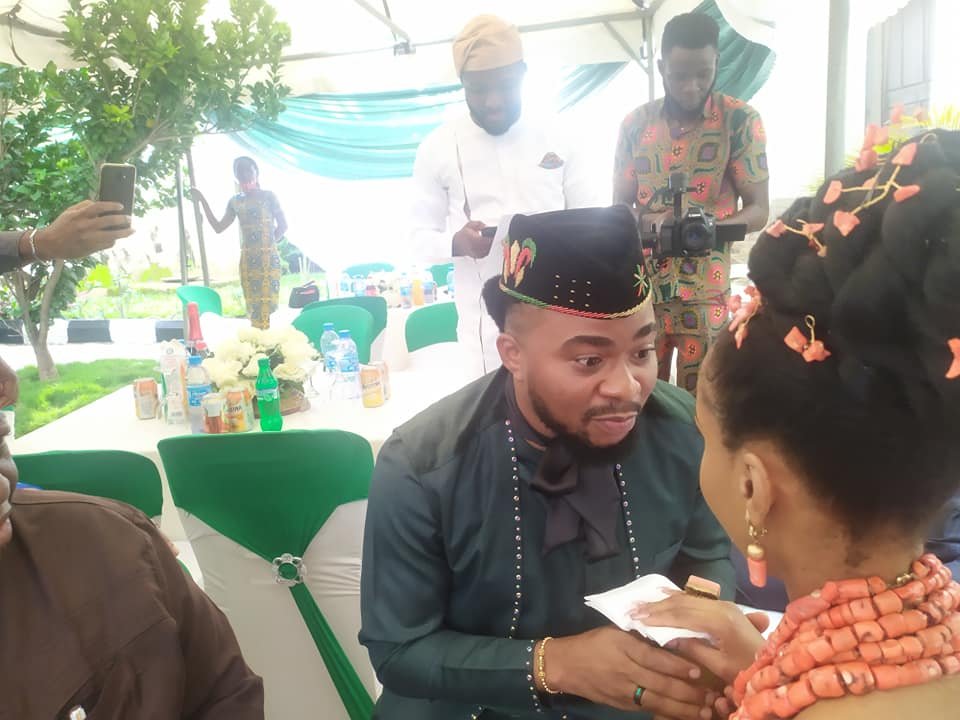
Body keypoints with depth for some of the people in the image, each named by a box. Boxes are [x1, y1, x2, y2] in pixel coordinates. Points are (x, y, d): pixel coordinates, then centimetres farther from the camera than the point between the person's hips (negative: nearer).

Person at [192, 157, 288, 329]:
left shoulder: (268, 196, 3)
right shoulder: (235, 201, 14)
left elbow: (282, 225, 5)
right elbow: (218, 227, 15)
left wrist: (266, 244, 4)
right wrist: (202, 200, 13)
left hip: (268, 257, -4)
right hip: (247, 259, 4)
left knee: (266, 305, -9)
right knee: (252, 306, 2)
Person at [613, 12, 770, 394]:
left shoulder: (741, 120, -3)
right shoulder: (635, 124, 4)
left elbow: (758, 210, -3)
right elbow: (619, 207, 8)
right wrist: (646, 224, -14)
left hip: (706, 295, -2)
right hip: (640, 290, 2)